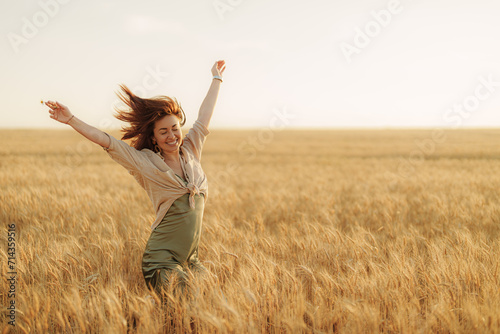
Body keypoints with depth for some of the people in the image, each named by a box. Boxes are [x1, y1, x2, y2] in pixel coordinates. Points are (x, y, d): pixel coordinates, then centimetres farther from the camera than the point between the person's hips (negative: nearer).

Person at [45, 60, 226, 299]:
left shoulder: (190, 151, 8)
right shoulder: (145, 163, -4)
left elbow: (204, 116, 16)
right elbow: (107, 141, -8)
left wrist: (217, 78, 27)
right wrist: (71, 120, -15)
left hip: (190, 258, 6)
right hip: (162, 259, -6)